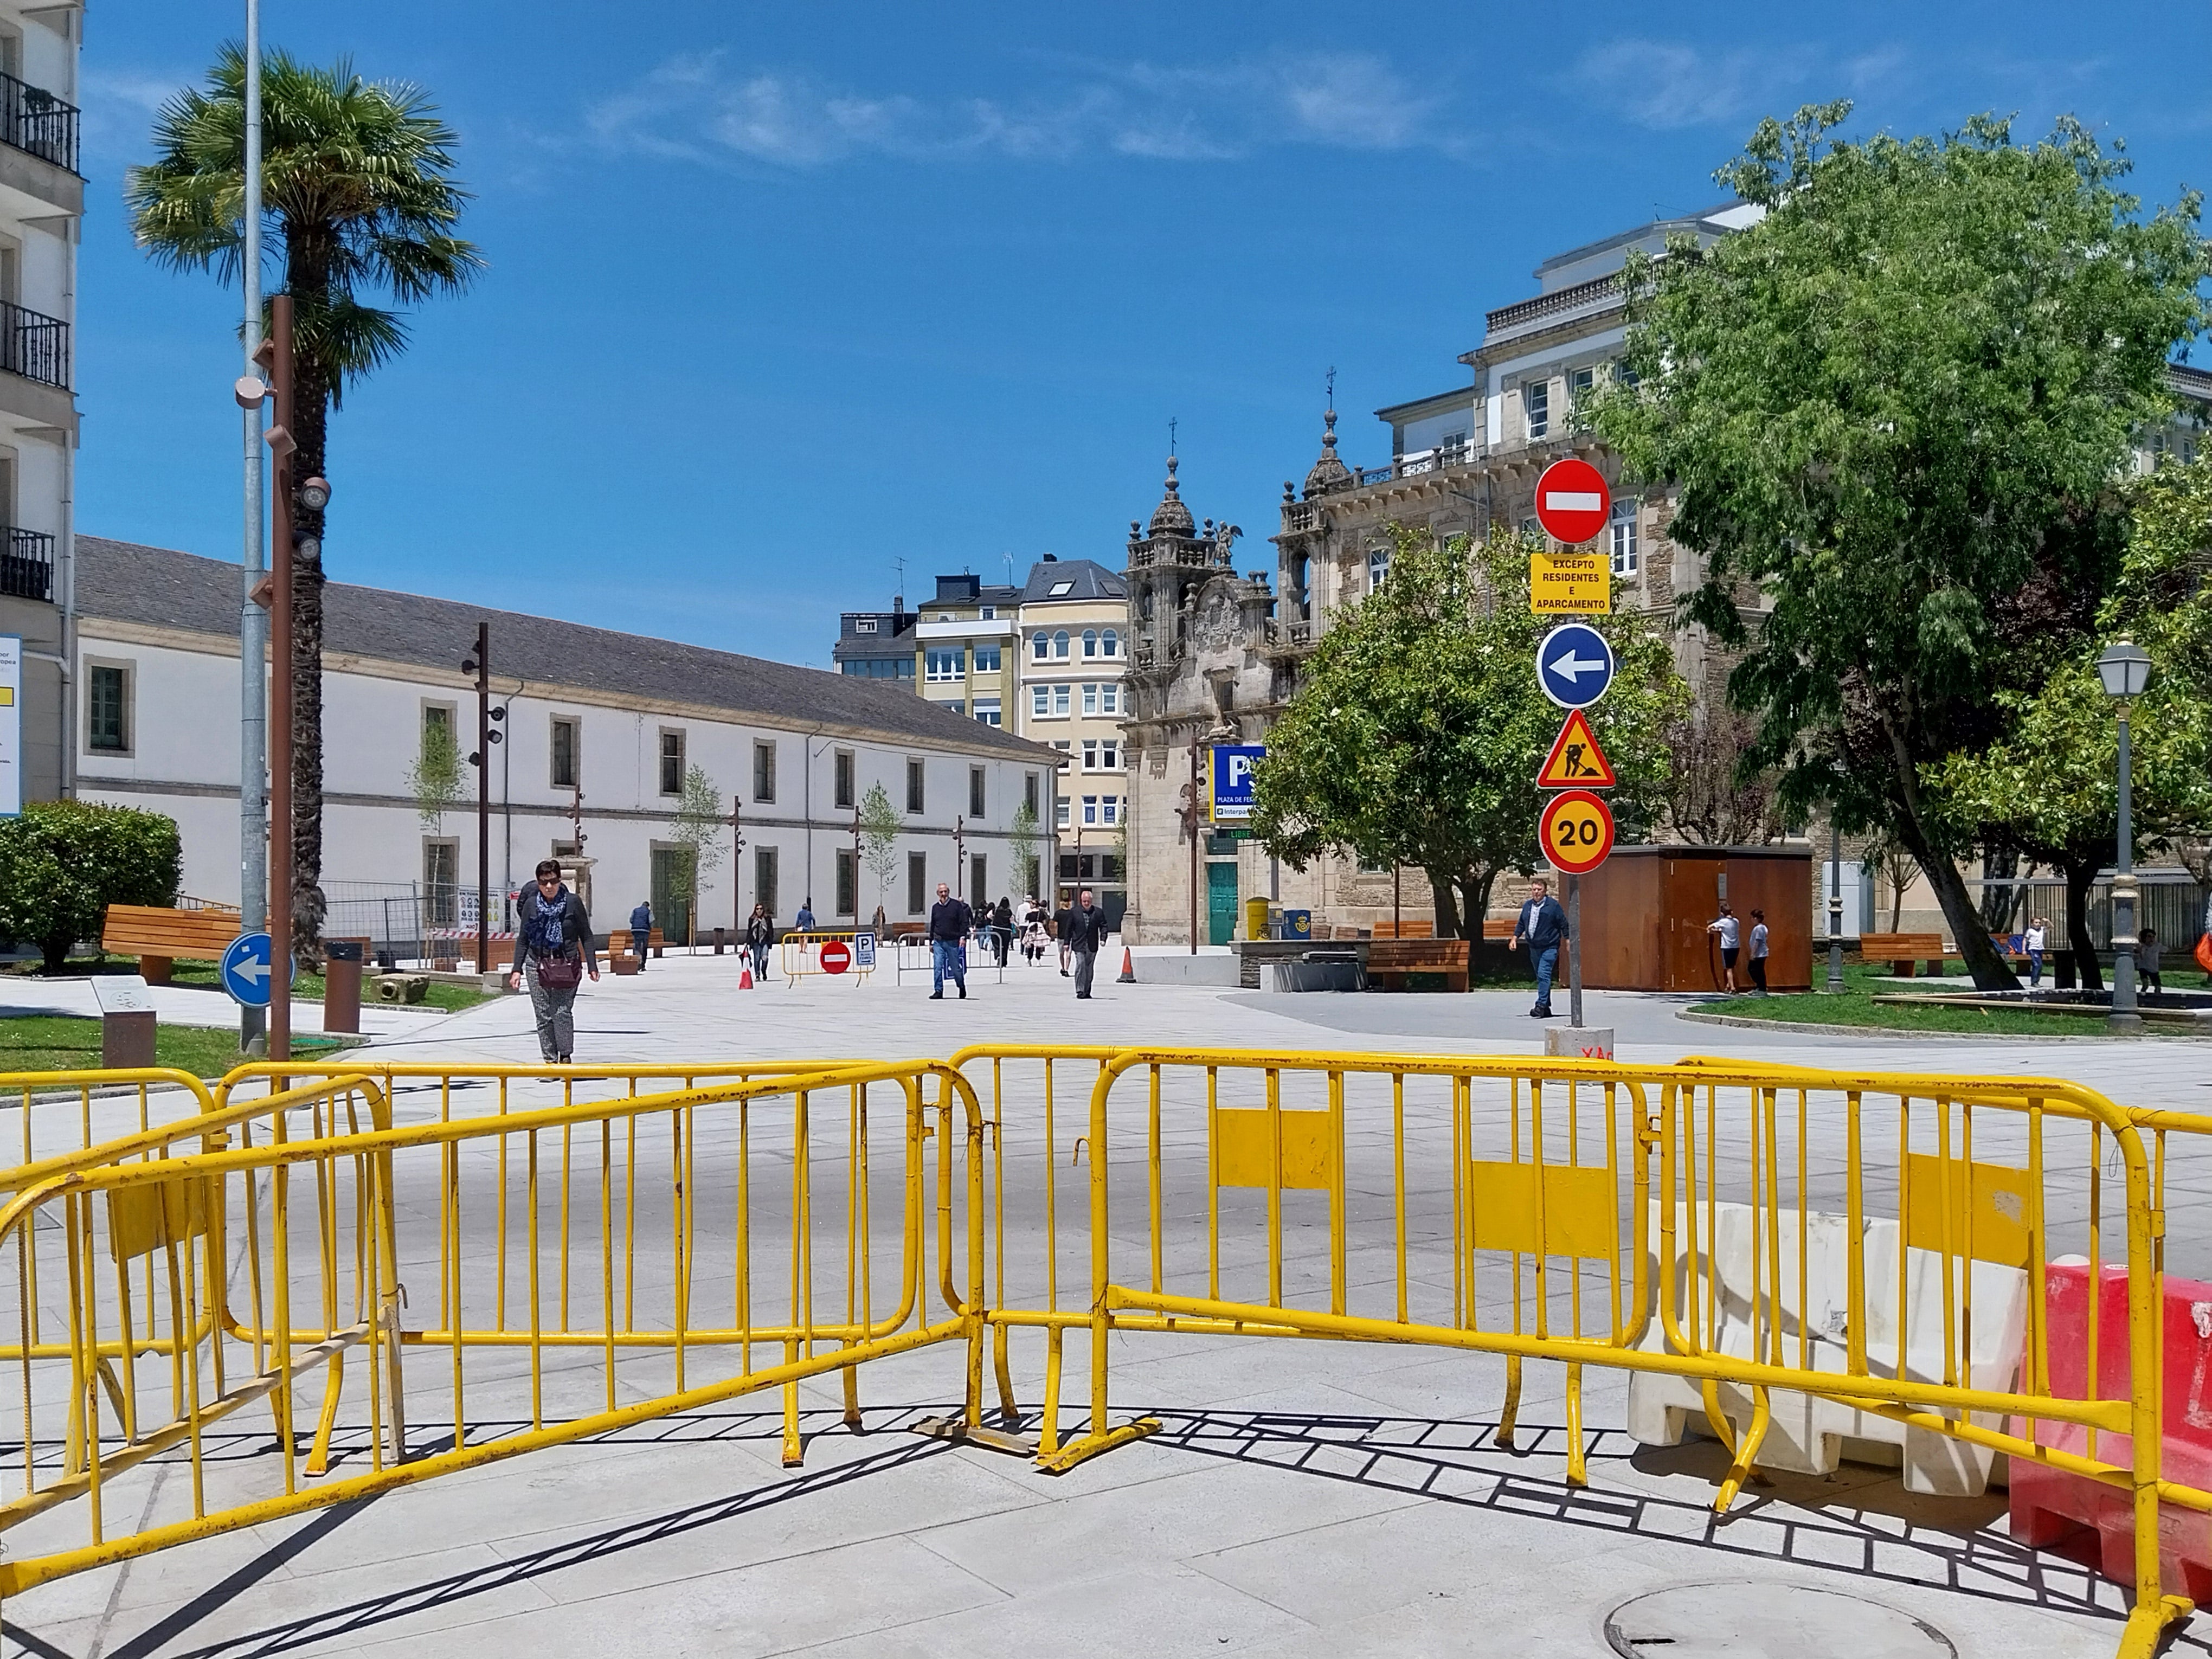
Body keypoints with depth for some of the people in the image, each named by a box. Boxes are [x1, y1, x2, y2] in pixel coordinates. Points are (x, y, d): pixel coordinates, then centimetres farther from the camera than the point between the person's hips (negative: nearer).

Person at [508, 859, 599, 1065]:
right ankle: (550, 1061, 7)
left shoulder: (573, 902, 1)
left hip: (566, 965, -2)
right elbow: (522, 940, 11)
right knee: (543, 1015, 0)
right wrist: (517, 969, 5)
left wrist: (592, 966, 0)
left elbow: (586, 936, 5)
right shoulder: (531, 904, 6)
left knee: (563, 1012, -11)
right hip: (537, 964, 2)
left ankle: (565, 1057, 5)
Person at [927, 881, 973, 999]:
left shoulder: (957, 905, -1)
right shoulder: (935, 907, 10)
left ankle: (962, 988, 26)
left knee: (956, 968, 5)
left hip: (953, 942, -3)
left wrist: (963, 937, -13)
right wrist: (931, 942, 18)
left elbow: (964, 922, -2)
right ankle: (938, 991, -4)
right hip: (938, 942, 3)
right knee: (937, 967, -7)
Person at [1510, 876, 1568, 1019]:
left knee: (1543, 974, -19)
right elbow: (1521, 924, 18)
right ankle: (1547, 1008, 20)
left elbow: (1564, 925, -2)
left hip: (1549, 947, -6)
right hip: (1534, 948, 6)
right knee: (1541, 978, 12)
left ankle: (1541, 1006, -23)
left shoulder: (1553, 905, -6)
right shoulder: (1527, 906, 9)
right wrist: (1515, 939, 8)